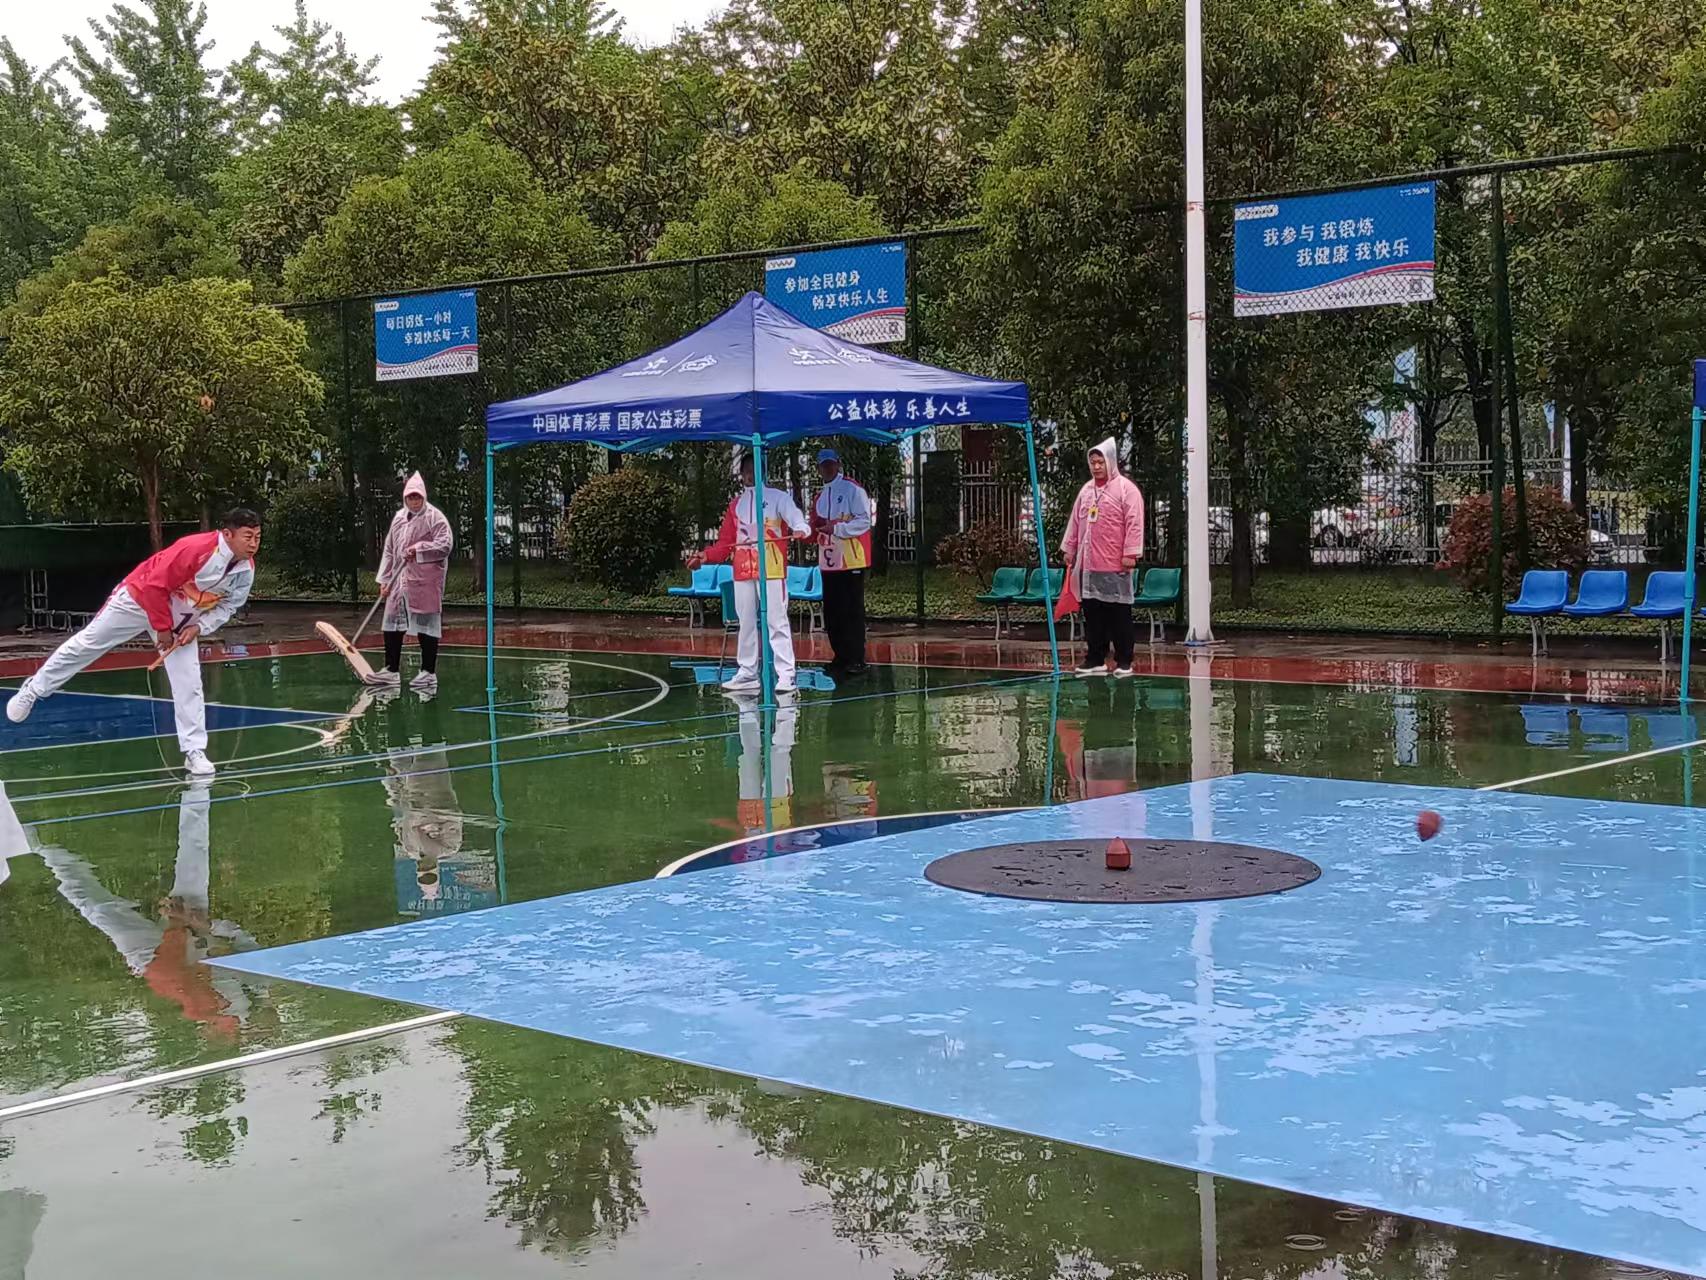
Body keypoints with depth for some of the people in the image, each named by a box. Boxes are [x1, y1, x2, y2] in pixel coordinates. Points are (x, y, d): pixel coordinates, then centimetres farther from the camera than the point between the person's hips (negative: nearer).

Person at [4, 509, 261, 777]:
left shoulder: (247, 569, -18)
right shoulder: (196, 549, -36)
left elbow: (228, 605, -2)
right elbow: (155, 586, -28)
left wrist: (198, 627, -17)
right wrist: (162, 628, -20)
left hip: (181, 619, 4)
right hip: (140, 600, -4)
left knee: (189, 682, -3)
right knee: (86, 643, 9)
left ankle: (194, 752, 6)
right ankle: (33, 690, 31)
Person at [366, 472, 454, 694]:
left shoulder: (434, 517, -5)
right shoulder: (399, 518, 15)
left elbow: (446, 544, -14)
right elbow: (389, 550, 19)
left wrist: (419, 548, -20)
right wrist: (384, 579, 14)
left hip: (425, 582, -7)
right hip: (399, 581, 7)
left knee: (426, 625, -3)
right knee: (392, 624, 9)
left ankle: (428, 673, 4)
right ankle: (391, 670, 19)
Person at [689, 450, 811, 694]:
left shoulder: (778, 498, 3)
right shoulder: (735, 504, 16)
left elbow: (797, 519, -14)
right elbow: (726, 543, 16)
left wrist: (801, 530, -37)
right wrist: (705, 555, 1)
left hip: (772, 571, -5)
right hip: (742, 573, 5)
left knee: (777, 622, -7)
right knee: (746, 624, 10)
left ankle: (786, 675, -6)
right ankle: (747, 674, 17)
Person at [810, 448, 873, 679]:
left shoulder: (853, 490, -6)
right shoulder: (821, 496, 17)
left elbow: (864, 521, -13)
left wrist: (836, 527, -21)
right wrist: (816, 527, 2)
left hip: (852, 561, -7)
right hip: (829, 562, 7)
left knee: (853, 611, -5)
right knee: (832, 611, 8)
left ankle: (856, 659, -2)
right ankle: (840, 657, 16)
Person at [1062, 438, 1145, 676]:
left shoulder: (1126, 489, -5)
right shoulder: (1086, 490, 15)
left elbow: (1134, 524, -11)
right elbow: (1075, 522, 20)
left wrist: (1130, 553, -17)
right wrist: (1069, 549, 17)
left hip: (1115, 566, -6)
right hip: (1088, 564, 6)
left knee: (1119, 614, -2)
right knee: (1091, 612, 8)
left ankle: (1124, 661, 2)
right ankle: (1095, 659, 14)